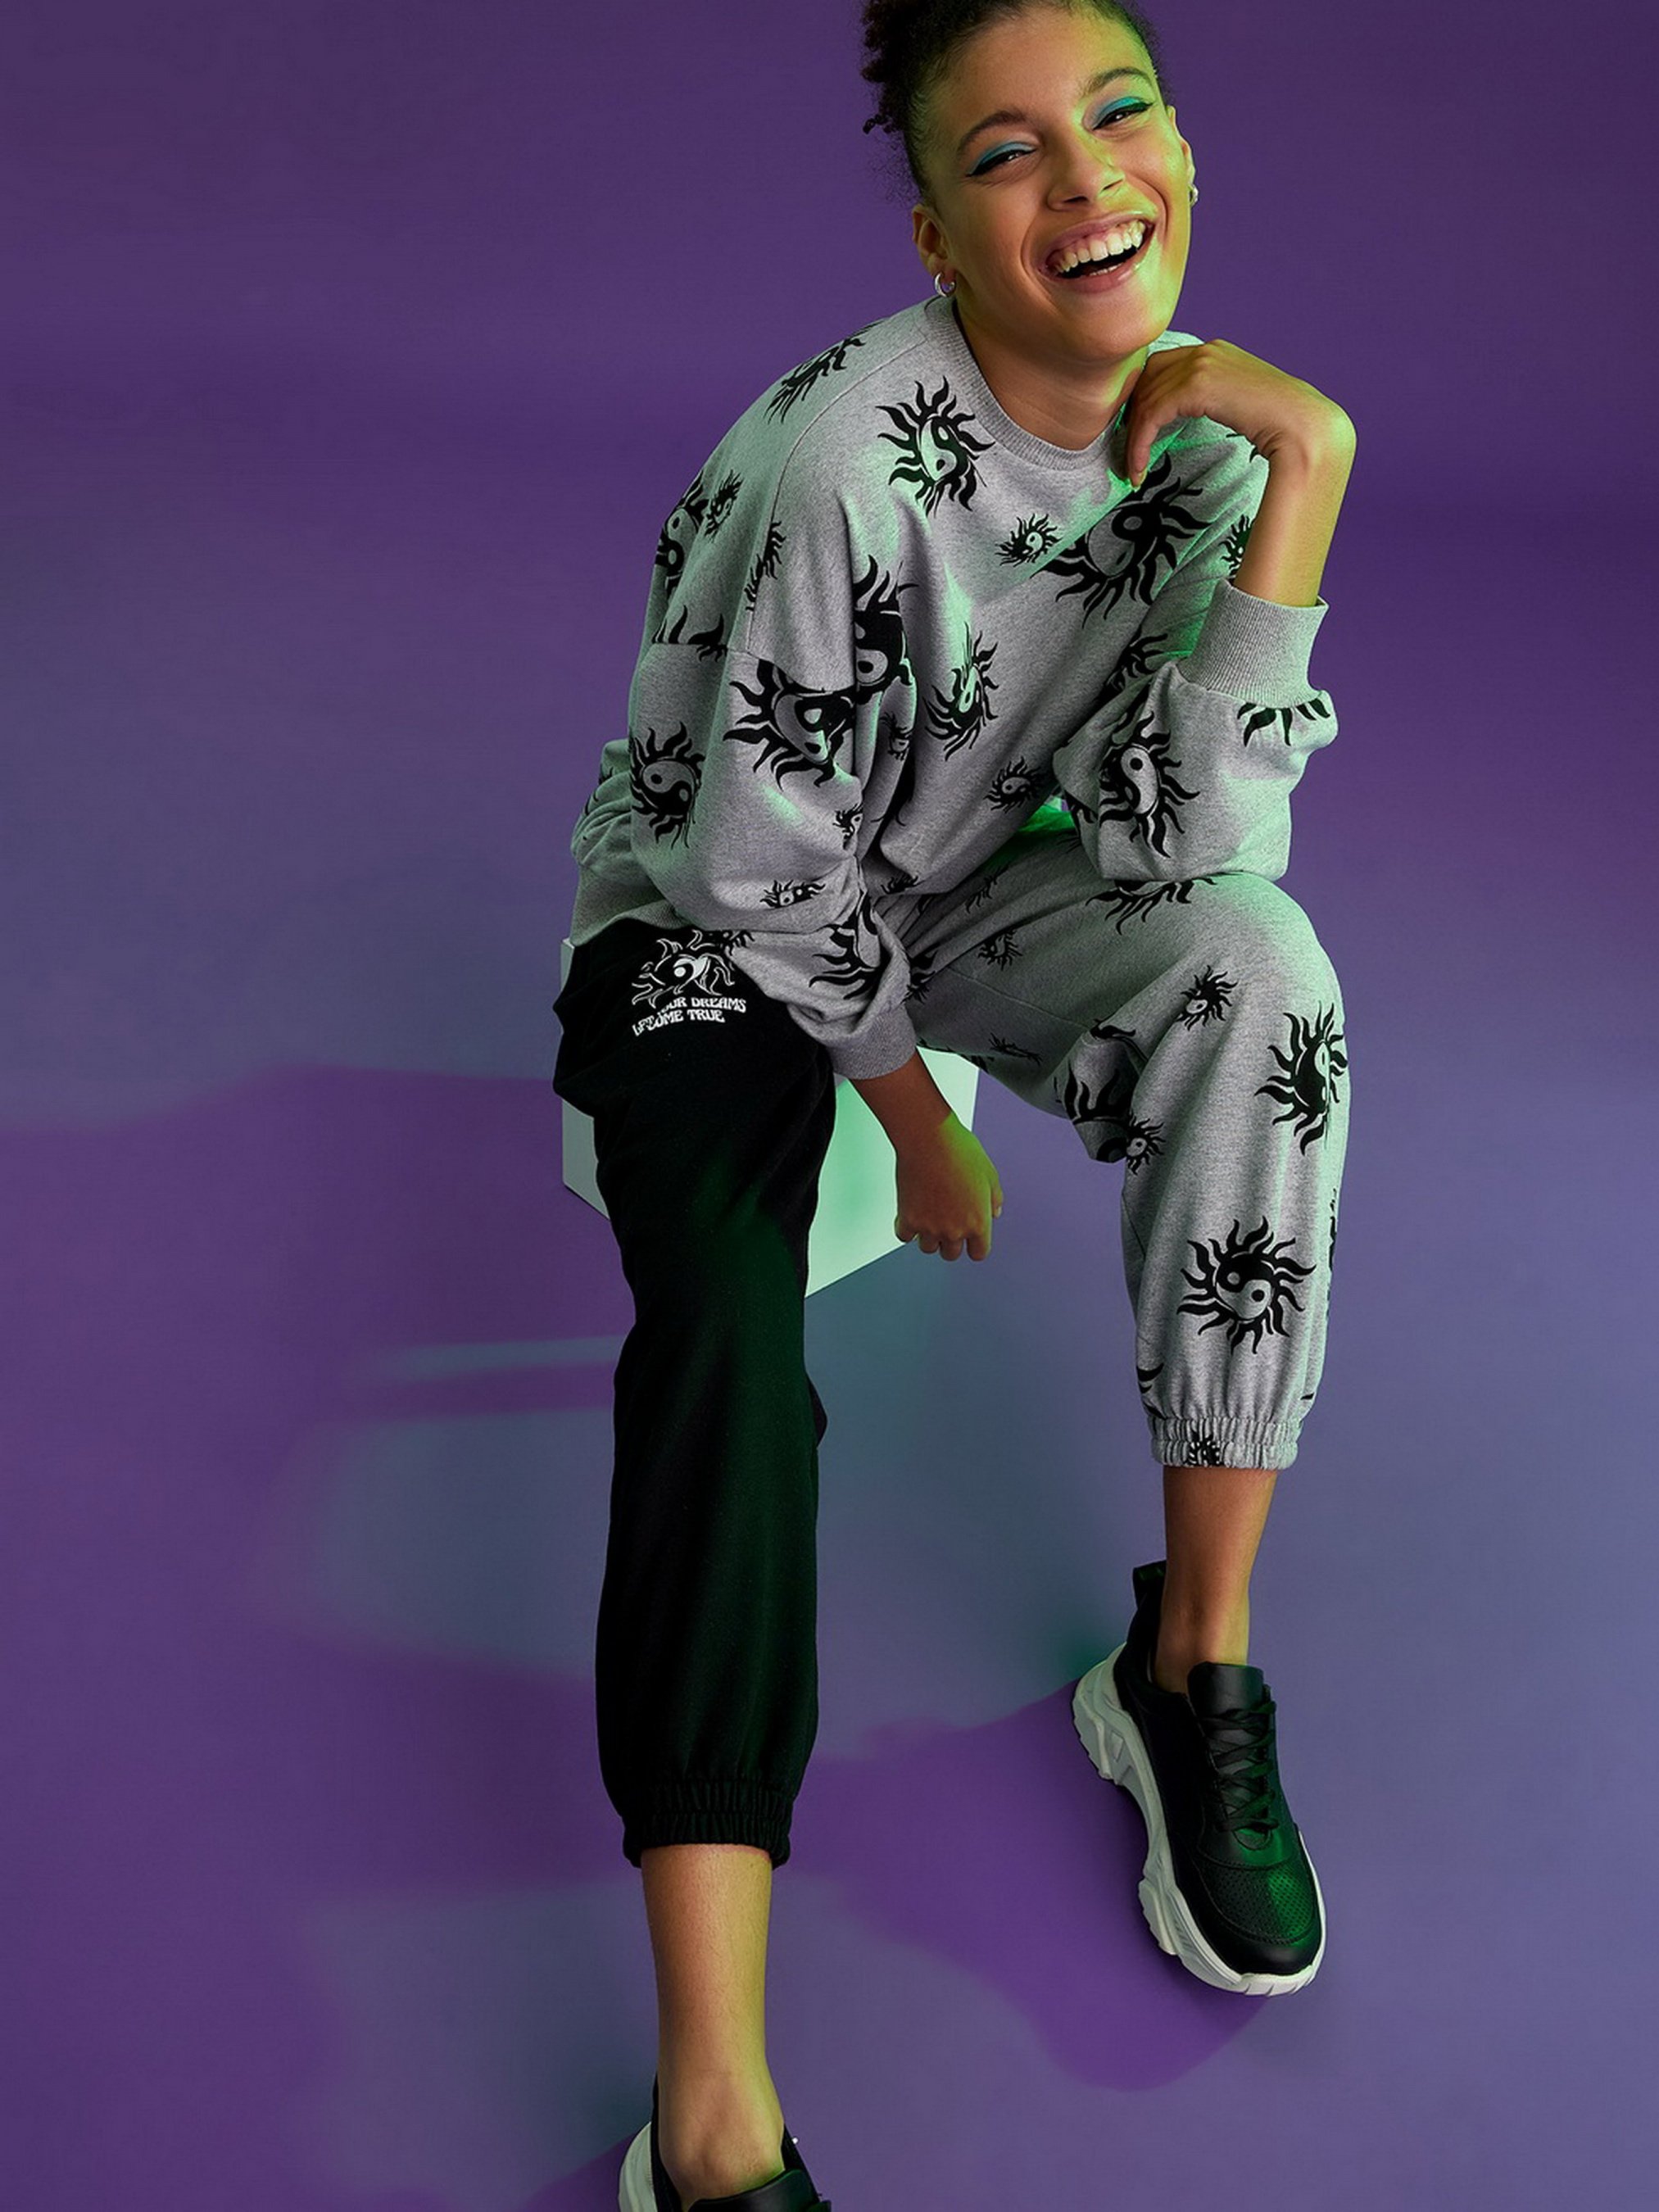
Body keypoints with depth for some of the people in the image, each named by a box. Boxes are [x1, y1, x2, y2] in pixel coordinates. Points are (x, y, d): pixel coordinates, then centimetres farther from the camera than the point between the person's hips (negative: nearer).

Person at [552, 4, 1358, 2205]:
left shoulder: (1196, 420, -12)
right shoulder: (856, 454, -29)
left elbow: (1196, 843, -22)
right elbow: (767, 872, -21)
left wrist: (1301, 481, -29)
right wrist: (918, 1112, -8)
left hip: (964, 893, 5)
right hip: (720, 931, -4)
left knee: (1259, 964, -28)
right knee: (728, 1340, -30)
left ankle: (1197, 1662, -19)